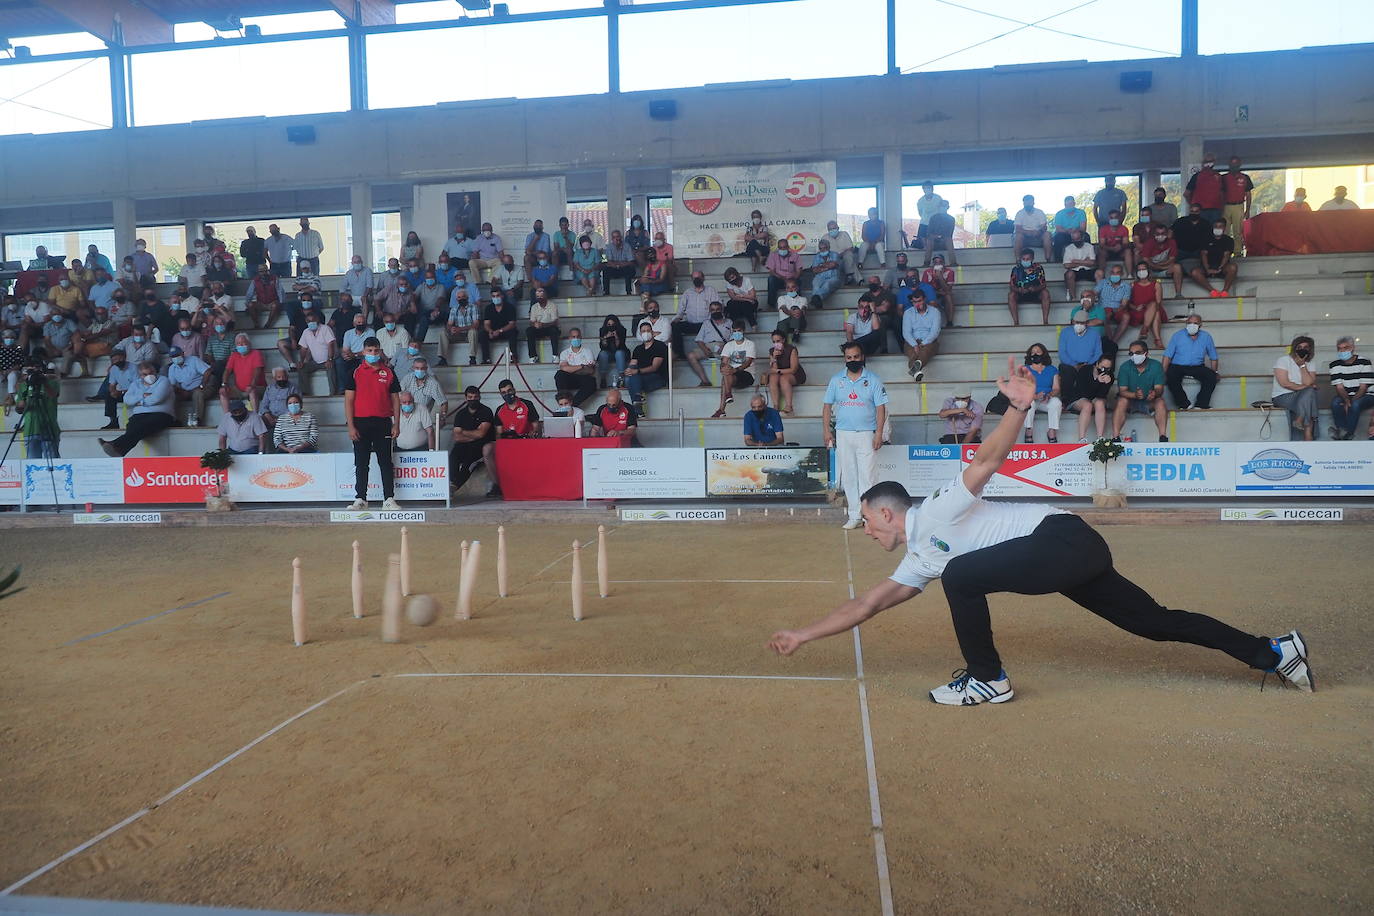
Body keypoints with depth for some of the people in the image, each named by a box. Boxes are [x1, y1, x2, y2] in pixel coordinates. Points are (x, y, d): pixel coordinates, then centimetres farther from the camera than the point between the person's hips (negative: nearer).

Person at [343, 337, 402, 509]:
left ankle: (389, 499, 6)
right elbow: (348, 400, 1)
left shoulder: (388, 373, 7)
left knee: (385, 462, 2)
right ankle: (360, 499, 11)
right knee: (361, 463, 5)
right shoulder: (355, 373, 3)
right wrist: (350, 426, -7)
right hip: (361, 423, 0)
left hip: (383, 423, 1)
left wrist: (396, 424, 1)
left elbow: (395, 399, 9)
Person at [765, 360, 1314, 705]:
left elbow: (987, 461, -19)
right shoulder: (919, 559, 17)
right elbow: (866, 604, 18)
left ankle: (986, 679, -7)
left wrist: (1019, 408, -35)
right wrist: (804, 635, 16)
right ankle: (1272, 653, 18)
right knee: (1155, 622, 11)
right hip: (1070, 557, 10)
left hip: (1064, 538, -10)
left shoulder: (938, 511, -8)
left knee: (960, 576, -20)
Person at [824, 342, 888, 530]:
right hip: (843, 434, 3)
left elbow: (881, 408, -1)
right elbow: (827, 406, 10)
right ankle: (854, 516, 11)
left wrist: (879, 433, -9)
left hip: (867, 434, -3)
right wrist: (827, 431, 2)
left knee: (867, 476, -5)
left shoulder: (873, 380, 2)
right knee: (848, 477, 5)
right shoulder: (836, 380, 8)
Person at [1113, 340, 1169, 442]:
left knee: (1160, 402, -29)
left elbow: (1159, 389, -15)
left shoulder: (1156, 366, -8)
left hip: (1149, 402, 1)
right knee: (1121, 401, -32)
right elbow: (1122, 391, -17)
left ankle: (1163, 437, -33)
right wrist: (1135, 395, -39)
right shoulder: (1125, 367, -10)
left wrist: (1155, 393, -41)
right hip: (1130, 401, -1)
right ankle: (1115, 437, -39)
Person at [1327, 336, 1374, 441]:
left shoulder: (1364, 362, -9)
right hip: (1345, 396, 3)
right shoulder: (1335, 364, 0)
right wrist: (1347, 401, -24)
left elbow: (1363, 387, -13)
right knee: (1335, 402, -30)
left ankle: (1347, 434, -26)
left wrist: (1352, 401, -26)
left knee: (1355, 404, -35)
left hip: (1365, 395, -3)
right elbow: (1339, 387, -6)